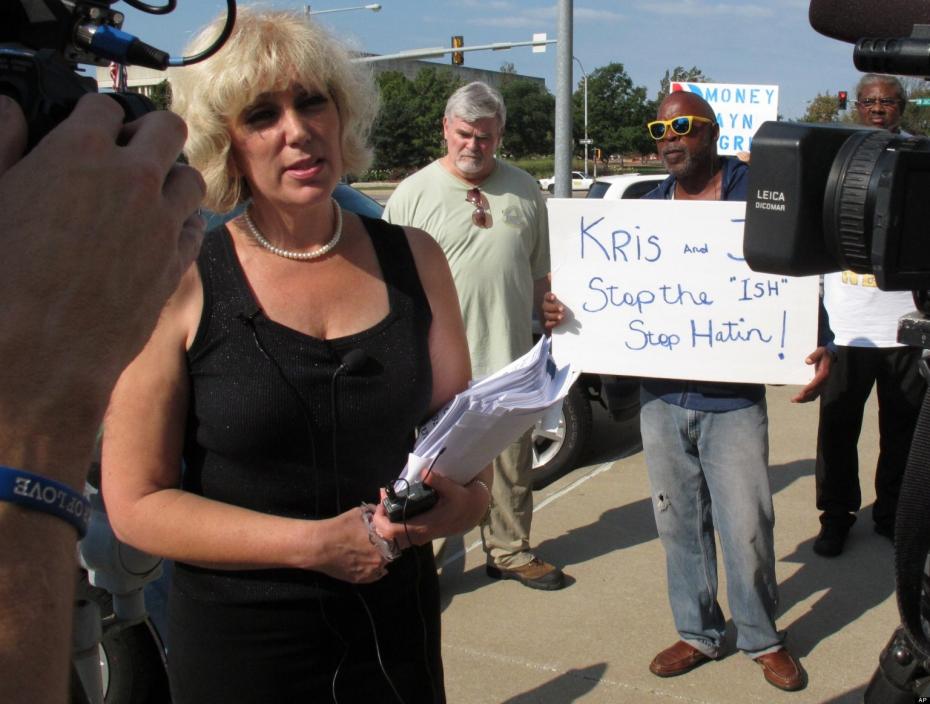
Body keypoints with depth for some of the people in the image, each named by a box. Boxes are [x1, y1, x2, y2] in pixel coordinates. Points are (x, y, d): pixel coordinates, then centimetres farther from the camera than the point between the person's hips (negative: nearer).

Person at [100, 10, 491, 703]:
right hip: (239, 643, -3)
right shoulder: (183, 282, -11)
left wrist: (458, 501, -17)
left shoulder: (415, 259, 0)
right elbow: (136, 502, -11)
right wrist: (316, 543, -19)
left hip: (399, 629, 4)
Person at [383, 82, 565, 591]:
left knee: (513, 463, 15)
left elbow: (541, 269, 19)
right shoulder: (413, 193, -1)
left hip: (510, 359, 4)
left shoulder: (524, 190, 10)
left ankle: (510, 550, 31)